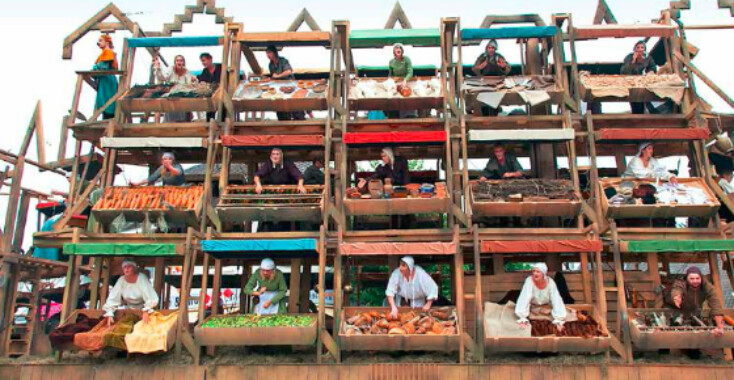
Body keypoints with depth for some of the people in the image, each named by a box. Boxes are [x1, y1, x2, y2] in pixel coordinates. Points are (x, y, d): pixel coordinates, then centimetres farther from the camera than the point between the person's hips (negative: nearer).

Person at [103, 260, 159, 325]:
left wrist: (146, 311, -39)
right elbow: (112, 299, -10)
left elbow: (152, 298, -26)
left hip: (142, 310, -4)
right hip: (129, 310, 4)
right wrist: (109, 314, -23)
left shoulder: (142, 278, -19)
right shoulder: (121, 280, -9)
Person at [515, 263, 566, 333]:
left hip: (546, 305, 2)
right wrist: (523, 319, -46)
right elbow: (524, 299, -39)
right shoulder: (529, 281, -33)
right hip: (532, 305, -2)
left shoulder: (550, 282, -28)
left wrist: (559, 321, -37)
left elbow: (556, 301, -29)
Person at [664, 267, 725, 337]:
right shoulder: (680, 284, -38)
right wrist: (676, 297, -87)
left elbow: (716, 305, -38)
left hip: (695, 309, 3)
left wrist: (720, 327, -49)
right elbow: (676, 291, -61)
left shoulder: (708, 287, -29)